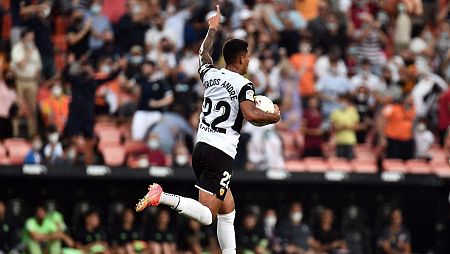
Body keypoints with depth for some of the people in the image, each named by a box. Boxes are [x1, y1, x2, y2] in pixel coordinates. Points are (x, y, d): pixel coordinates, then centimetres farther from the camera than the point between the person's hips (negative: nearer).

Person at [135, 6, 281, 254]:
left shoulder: (211, 74, 12)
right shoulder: (243, 85, -8)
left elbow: (203, 54, 34)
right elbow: (250, 113, -24)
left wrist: (213, 29, 48)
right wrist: (273, 116, -5)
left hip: (201, 148, 8)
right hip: (221, 154, -8)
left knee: (228, 209, 18)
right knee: (207, 214, -14)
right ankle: (162, 197, -30)